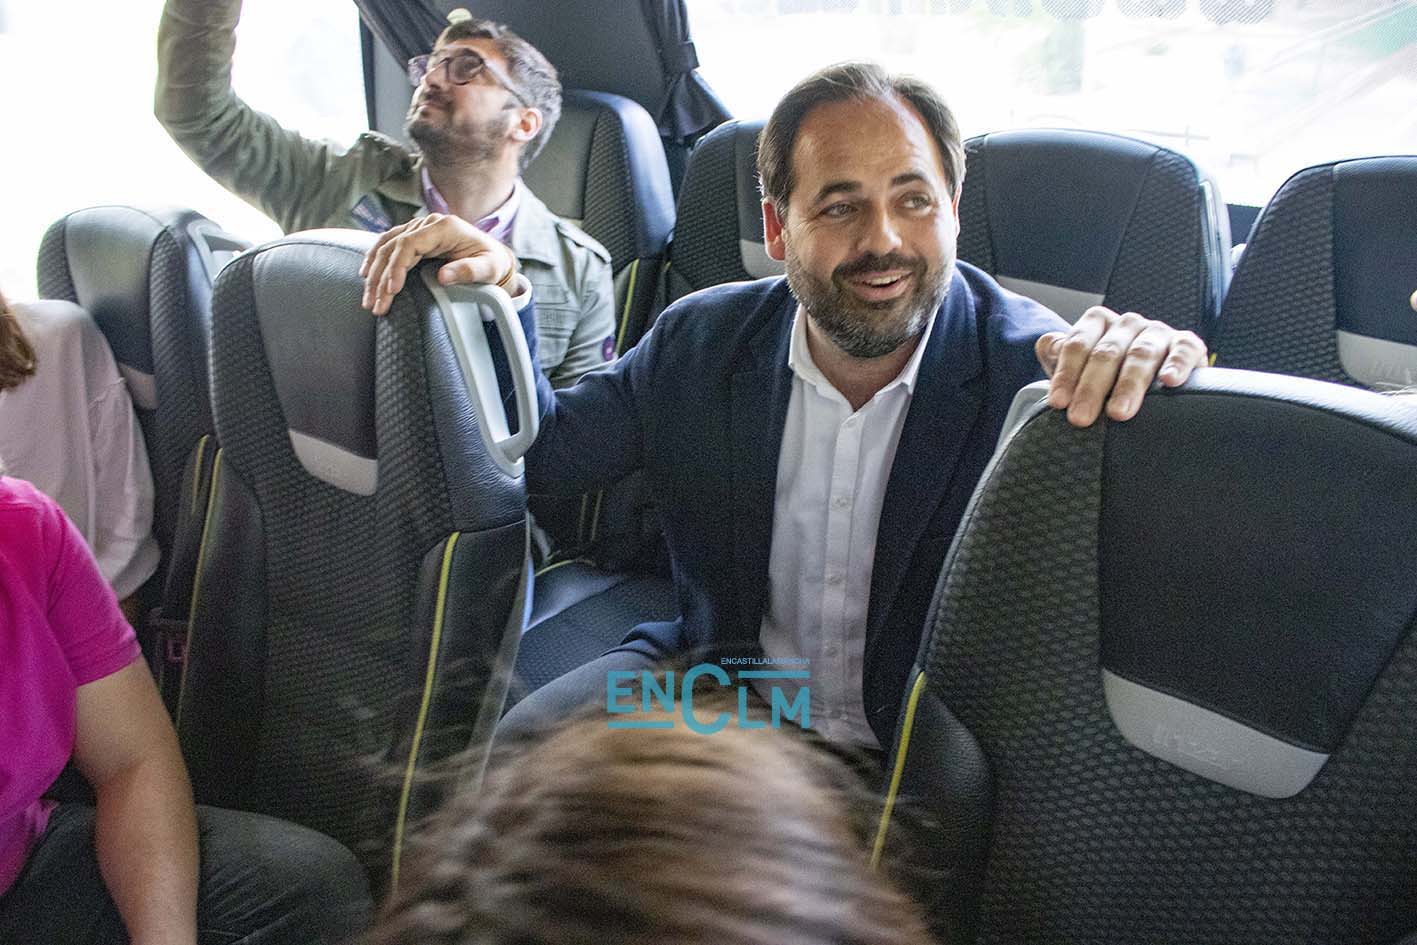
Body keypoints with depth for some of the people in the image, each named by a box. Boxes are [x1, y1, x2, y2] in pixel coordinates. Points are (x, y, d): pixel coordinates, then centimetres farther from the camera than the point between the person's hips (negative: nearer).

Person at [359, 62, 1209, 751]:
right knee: (530, 742, -18)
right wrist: (494, 289, -12)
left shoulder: (1037, 367, -17)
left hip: (923, 754, -2)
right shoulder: (705, 340, -5)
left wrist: (1149, 355, -46)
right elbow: (546, 449, 4)